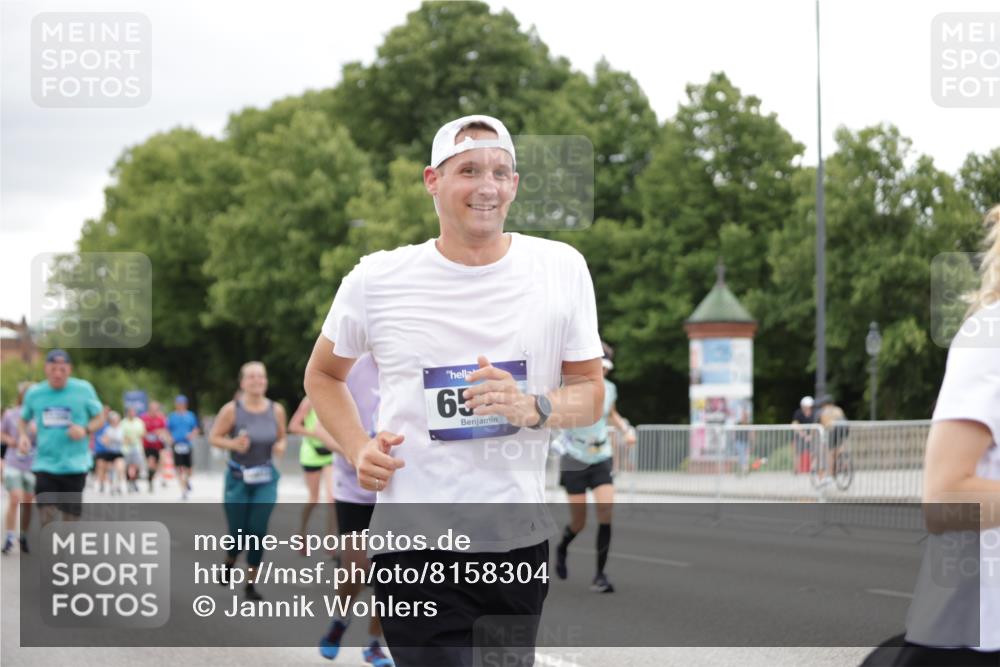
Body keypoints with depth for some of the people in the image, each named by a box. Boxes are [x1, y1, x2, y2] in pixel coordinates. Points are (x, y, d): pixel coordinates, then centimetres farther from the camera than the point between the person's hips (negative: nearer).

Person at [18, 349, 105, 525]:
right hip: (45, 464, 1)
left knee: (70, 516, 5)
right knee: (46, 514, -12)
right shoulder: (34, 393, 3)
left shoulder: (84, 389, -3)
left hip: (75, 465, -1)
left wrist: (86, 430, -16)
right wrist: (22, 435, -4)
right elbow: (23, 419, 18)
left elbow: (100, 418, 5)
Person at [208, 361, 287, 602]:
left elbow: (281, 437, 12)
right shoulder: (232, 410, -11)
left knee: (258, 531, -6)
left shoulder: (276, 410, -2)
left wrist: (280, 446, -10)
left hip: (266, 480, 2)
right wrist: (233, 444, -21)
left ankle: (251, 583, 8)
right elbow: (214, 437, -3)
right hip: (238, 478, -2)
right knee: (238, 532, 3)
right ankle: (229, 563, 38)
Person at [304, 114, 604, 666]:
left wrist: (533, 407, -15)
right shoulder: (376, 279, -1)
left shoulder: (562, 268, 1)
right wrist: (357, 450, -1)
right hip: (414, 549, -2)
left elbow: (590, 392, 6)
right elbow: (322, 375, 15)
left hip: (520, 541, 3)